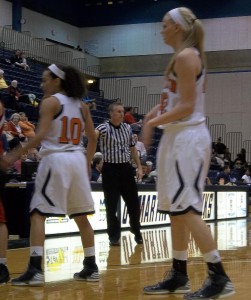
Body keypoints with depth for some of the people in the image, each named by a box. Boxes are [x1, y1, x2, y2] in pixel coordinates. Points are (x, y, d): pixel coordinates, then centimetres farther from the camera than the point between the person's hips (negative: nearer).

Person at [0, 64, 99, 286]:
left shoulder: (50, 102, -4)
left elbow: (41, 135, -16)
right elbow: (93, 138, 16)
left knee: (38, 213, -5)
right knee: (81, 216, 14)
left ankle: (35, 270, -15)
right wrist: (88, 163, 24)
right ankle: (91, 268, 16)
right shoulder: (81, 105, 15)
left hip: (55, 159, -6)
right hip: (77, 159, 6)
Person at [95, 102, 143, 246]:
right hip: (110, 169, -4)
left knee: (134, 203, 8)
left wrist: (139, 166, 12)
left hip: (126, 168, 4)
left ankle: (137, 231, 27)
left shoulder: (128, 128, 8)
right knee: (111, 205, 1)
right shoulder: (104, 128, -8)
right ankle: (114, 236, 11)